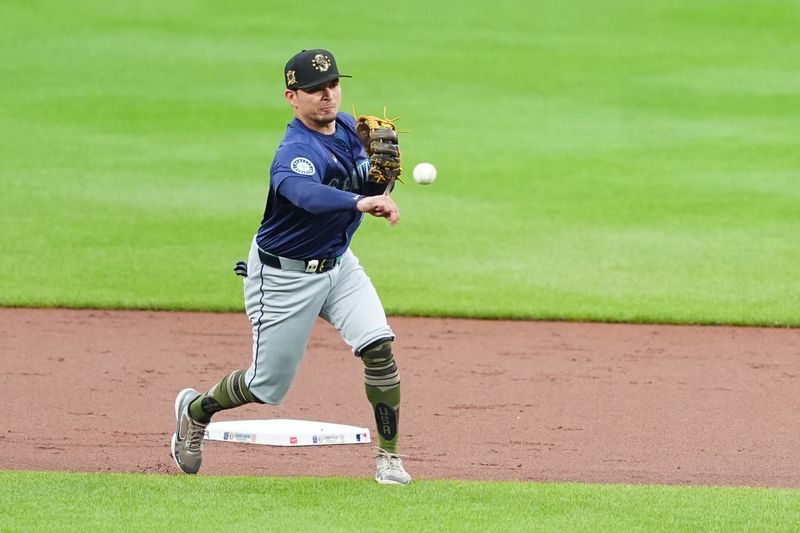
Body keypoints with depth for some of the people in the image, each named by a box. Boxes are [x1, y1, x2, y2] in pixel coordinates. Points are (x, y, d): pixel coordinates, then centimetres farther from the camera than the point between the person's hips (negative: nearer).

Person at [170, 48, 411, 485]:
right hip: (285, 276, -6)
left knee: (378, 345, -16)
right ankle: (196, 410, 36)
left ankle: (388, 456, -5)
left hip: (338, 264, 6)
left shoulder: (347, 127, -2)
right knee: (268, 387, 5)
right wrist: (360, 202, -70)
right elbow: (308, 193, -52)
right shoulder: (296, 152, -30)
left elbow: (366, 185, 9)